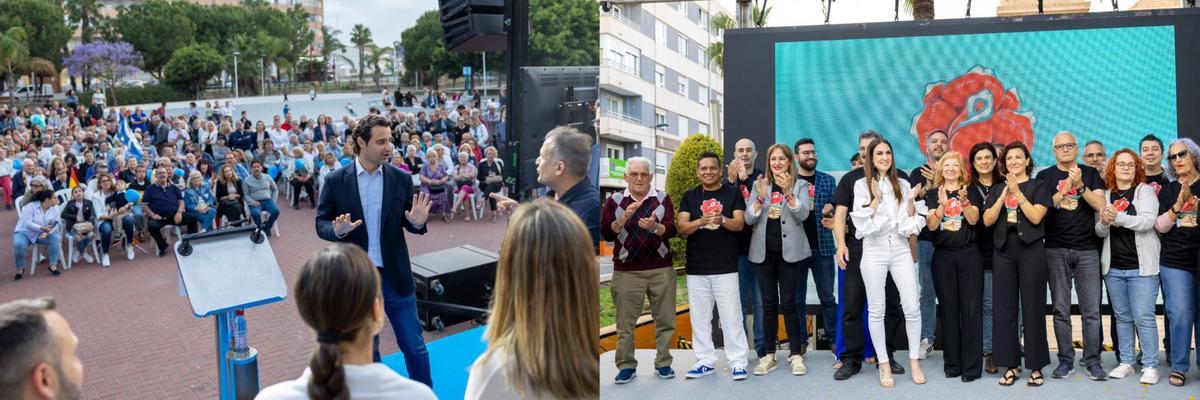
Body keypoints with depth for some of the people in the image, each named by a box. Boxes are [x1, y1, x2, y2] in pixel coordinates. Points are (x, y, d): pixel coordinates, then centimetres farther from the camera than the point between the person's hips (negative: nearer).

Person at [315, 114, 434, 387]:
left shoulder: (401, 179, -2)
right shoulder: (336, 181, -5)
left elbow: (409, 222, 5)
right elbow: (321, 223, 0)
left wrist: (418, 222, -19)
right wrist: (338, 230, -22)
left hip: (395, 275, 1)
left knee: (414, 345, 9)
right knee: (365, 349, 15)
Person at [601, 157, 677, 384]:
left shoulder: (663, 199, 6)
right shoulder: (614, 201, 6)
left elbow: (671, 230, -6)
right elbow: (606, 234, -3)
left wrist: (655, 226, -28)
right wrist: (624, 217, -19)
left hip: (661, 270, 1)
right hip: (627, 271, 0)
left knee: (665, 320, 4)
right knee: (625, 323, 1)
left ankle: (663, 363, 14)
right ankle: (626, 366, 10)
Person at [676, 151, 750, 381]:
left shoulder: (732, 193, 4)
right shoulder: (689, 196, 9)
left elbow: (739, 224, -6)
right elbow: (682, 228, -1)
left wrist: (722, 220, -28)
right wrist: (701, 221, -22)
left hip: (725, 267, -3)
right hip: (696, 268, 3)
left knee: (731, 317, -2)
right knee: (699, 318, 7)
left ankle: (738, 362, 4)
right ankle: (706, 361, 17)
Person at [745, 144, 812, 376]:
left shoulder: (800, 185, 4)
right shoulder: (759, 185, 10)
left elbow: (803, 214, -11)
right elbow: (749, 219, 0)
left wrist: (787, 192, -25)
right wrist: (760, 197, -16)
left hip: (788, 251, -2)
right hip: (763, 252, 2)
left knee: (788, 303, -4)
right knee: (769, 304, 4)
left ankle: (796, 355, 4)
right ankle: (768, 355, 9)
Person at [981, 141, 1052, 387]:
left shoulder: (1038, 186, 4)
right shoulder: (997, 189, 14)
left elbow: (1036, 217, -10)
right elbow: (987, 220, 2)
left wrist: (1017, 192, -11)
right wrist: (1004, 194, -6)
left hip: (1031, 249, -3)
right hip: (1004, 250, 4)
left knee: (1032, 308, -1)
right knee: (1004, 308, 3)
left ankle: (1036, 366, 5)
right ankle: (1010, 365, 10)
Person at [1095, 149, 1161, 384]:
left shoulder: (1145, 191, 1)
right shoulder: (1106, 194, 11)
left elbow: (1148, 221, -14)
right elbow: (1100, 232, 9)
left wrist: (1118, 217, -26)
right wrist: (1104, 223, -13)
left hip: (1141, 266, -4)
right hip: (1113, 267, 4)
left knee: (1143, 317, -6)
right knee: (1122, 317, 9)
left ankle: (1150, 366, 0)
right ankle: (1126, 362, 17)